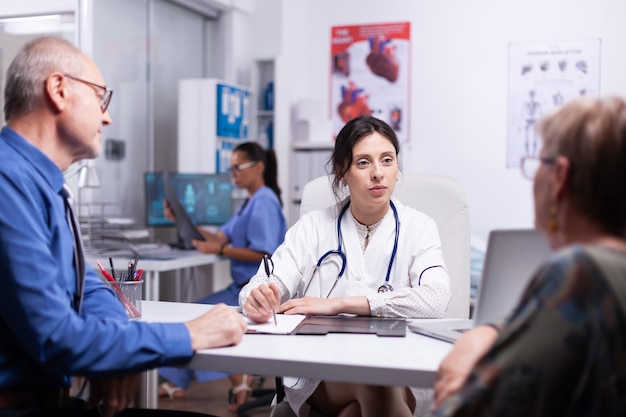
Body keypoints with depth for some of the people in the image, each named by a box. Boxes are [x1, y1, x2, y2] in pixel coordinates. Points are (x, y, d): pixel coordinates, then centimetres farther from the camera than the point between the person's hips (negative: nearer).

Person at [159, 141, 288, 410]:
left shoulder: (264, 203, -15)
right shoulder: (251, 202, 16)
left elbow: (263, 254, -22)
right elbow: (222, 237, 9)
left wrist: (219, 251, -24)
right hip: (244, 286, 10)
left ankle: (237, 379, 0)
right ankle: (177, 383, 7)